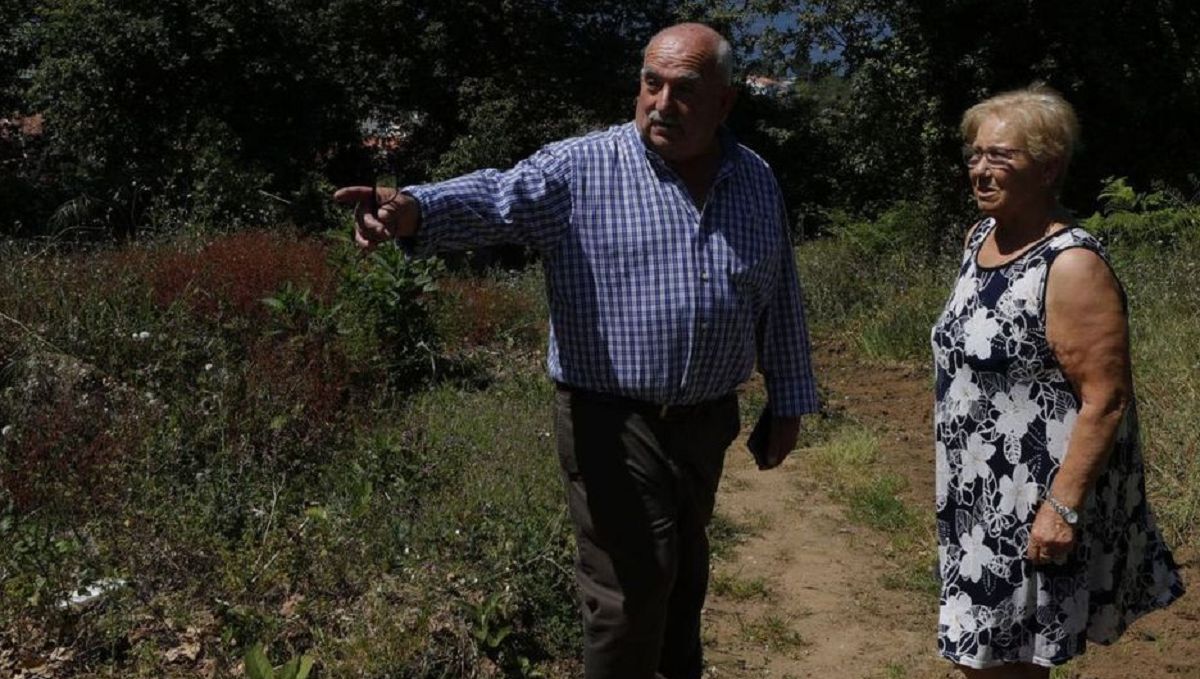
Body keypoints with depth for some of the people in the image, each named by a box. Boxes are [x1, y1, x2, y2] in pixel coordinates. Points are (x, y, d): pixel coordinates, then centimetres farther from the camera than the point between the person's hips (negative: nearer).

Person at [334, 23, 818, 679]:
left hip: (708, 421, 5)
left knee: (684, 569, 23)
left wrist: (787, 402, 13)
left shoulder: (757, 182, 4)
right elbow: (497, 198, -26)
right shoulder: (581, 167, -10)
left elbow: (779, 302, 11)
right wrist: (414, 208, -47)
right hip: (612, 422, -4)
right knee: (630, 591, -1)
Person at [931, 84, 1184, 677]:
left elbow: (1106, 401, -22)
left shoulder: (1072, 266, -21)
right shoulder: (980, 237, 5)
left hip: (1033, 496, -8)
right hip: (981, 486, 8)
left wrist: (1062, 506, -23)